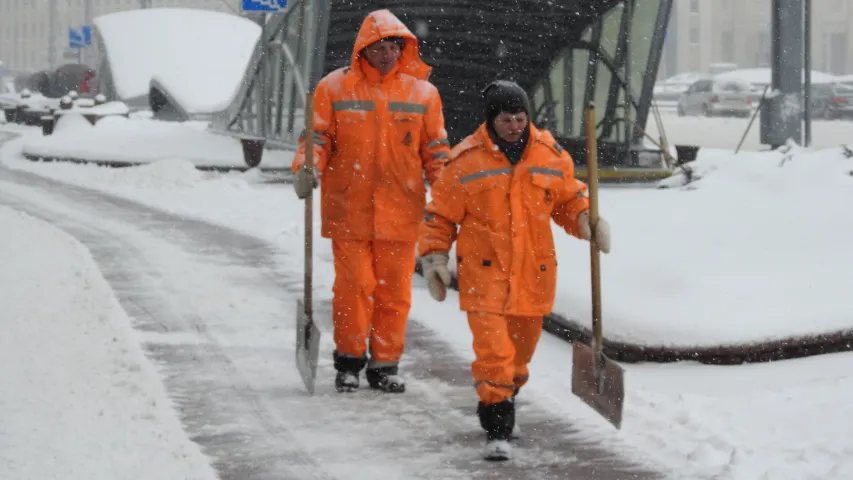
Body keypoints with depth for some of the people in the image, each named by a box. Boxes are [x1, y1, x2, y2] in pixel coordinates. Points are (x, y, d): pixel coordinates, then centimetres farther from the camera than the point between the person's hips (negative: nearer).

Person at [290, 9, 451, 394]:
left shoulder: (422, 92, 7)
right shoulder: (334, 88, 2)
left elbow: (436, 149, 11)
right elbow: (318, 137, 4)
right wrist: (307, 168, -15)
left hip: (400, 212, 2)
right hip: (348, 210, -2)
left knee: (394, 291, 5)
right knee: (354, 287, -3)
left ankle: (385, 365, 16)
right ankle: (349, 361, 12)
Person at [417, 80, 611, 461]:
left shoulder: (551, 155, 3)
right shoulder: (466, 160, -5)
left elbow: (569, 199, 13)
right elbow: (440, 215, 2)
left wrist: (588, 220, -6)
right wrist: (434, 258, -4)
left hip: (533, 272, 4)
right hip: (484, 271, -4)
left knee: (521, 349, 17)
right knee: (493, 350, -12)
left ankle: (503, 398, 44)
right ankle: (498, 430, -7)